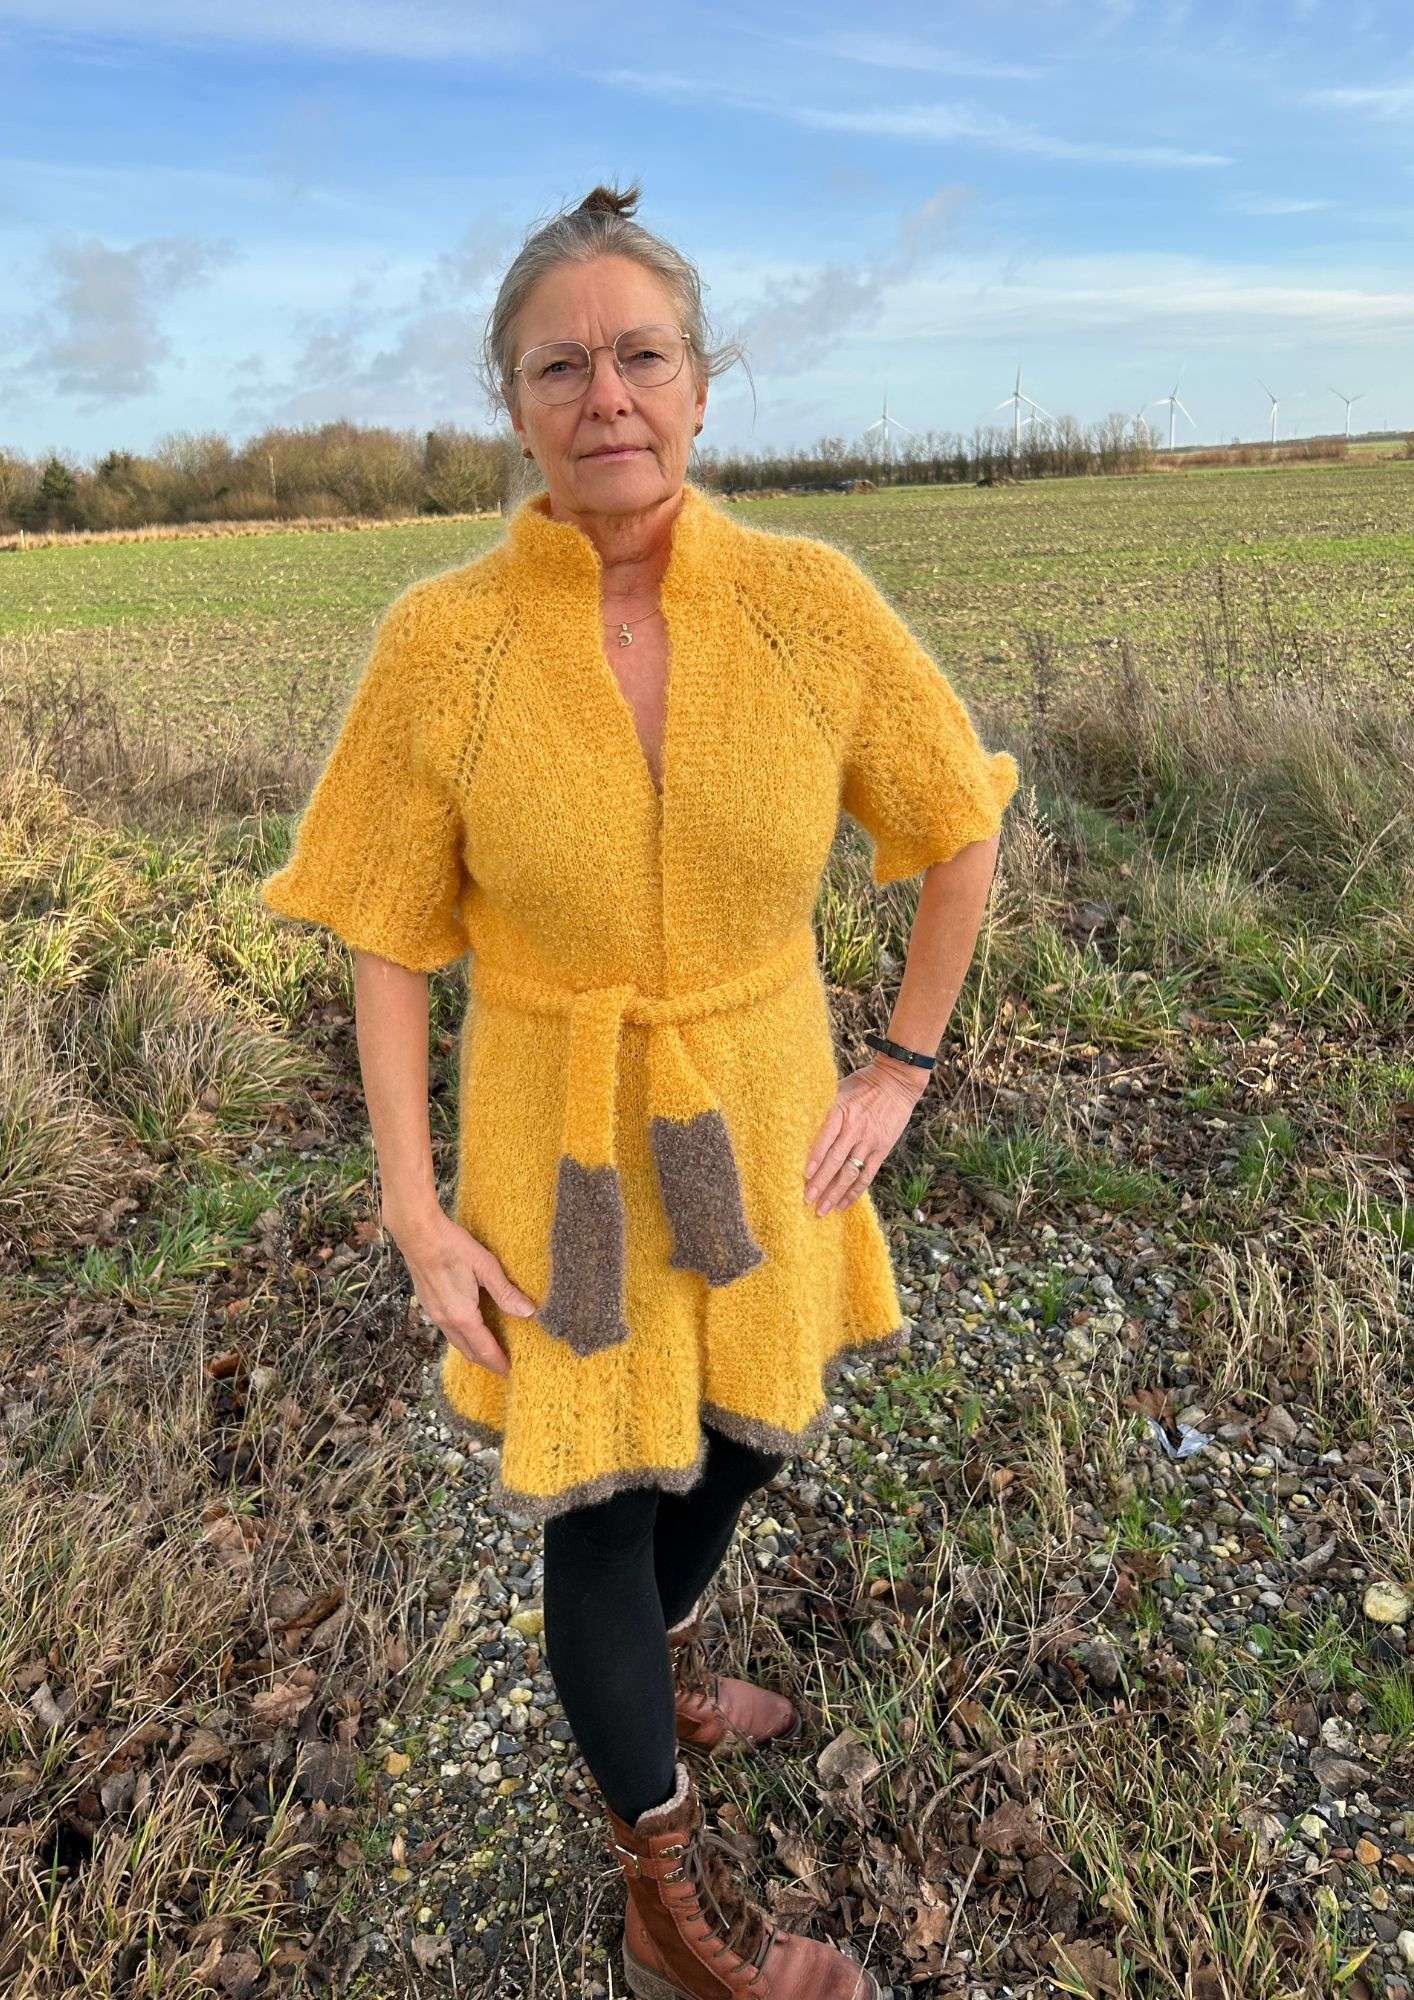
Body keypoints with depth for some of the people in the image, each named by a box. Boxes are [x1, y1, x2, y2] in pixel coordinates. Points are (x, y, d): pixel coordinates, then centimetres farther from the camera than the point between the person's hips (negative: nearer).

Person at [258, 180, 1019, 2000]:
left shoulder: (812, 601, -12)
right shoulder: (438, 642, -15)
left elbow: (958, 831, 1)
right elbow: (387, 941, -7)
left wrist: (901, 1066, -1)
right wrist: (415, 1210, -9)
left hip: (762, 1123, 3)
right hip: (558, 1144, -2)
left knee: (739, 1438, 23)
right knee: (596, 1501, 11)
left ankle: (657, 1673, 61)